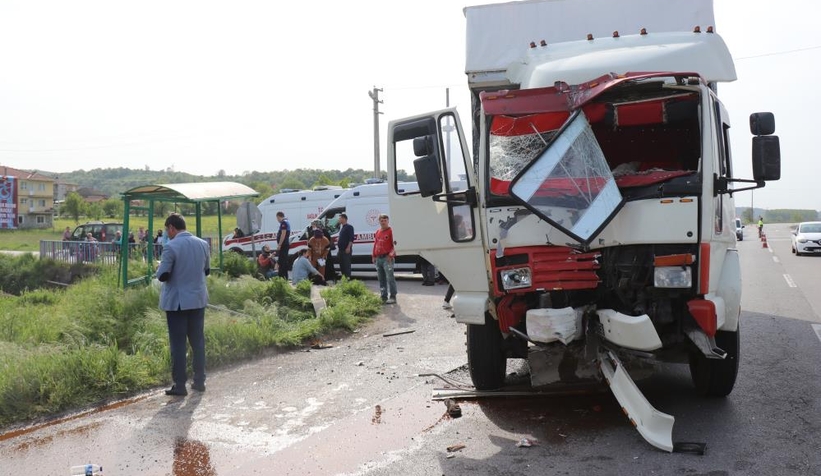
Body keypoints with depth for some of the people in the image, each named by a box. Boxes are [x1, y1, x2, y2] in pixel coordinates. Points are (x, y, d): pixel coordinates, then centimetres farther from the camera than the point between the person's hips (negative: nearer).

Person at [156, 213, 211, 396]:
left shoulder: (171, 247, -15)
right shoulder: (203, 244, 3)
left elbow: (162, 276, -15)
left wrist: (159, 267, 5)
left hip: (177, 302, -5)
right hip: (198, 299, 5)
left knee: (178, 343, 2)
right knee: (198, 340, 13)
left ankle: (180, 385, 6)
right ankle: (199, 381, 19)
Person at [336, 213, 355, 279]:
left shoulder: (349, 227, -9)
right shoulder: (341, 226, 19)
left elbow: (351, 238, -16)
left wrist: (348, 247, -21)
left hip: (346, 250, -9)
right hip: (341, 249, 9)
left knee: (346, 264, -10)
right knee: (341, 264, 12)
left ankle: (347, 277, -9)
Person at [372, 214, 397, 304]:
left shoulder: (391, 231, -4)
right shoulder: (377, 232, 17)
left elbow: (395, 245, -9)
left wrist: (391, 254, -17)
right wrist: (374, 256, 15)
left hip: (387, 258, -7)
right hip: (378, 258, 7)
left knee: (390, 278, -9)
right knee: (381, 279, 11)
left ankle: (392, 297, -7)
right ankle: (383, 297, 17)